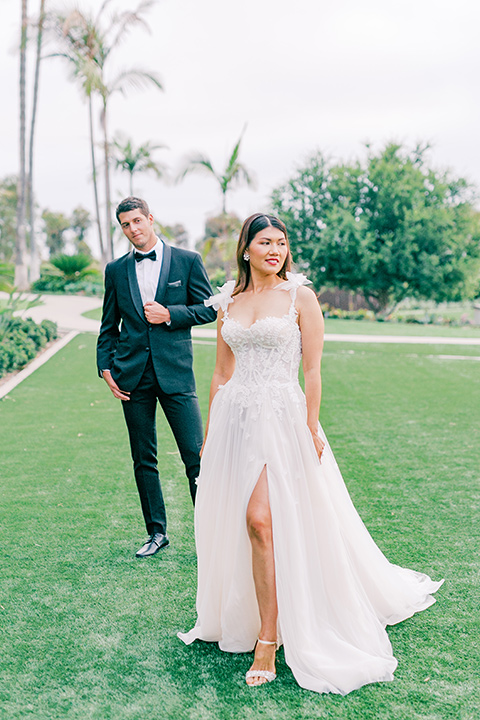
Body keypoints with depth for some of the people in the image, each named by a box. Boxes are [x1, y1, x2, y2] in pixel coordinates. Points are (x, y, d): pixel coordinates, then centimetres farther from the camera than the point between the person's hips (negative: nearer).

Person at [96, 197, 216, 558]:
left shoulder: (187, 260, 3)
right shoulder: (116, 270, 11)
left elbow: (208, 309, 4)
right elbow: (109, 325, 15)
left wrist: (170, 315, -10)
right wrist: (105, 367, 4)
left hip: (175, 372, -3)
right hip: (133, 376, 3)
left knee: (196, 456, -4)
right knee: (144, 460, 9)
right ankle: (157, 532, 21)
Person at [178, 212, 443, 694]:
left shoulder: (299, 297, -2)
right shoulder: (228, 302, 10)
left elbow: (312, 371, -4)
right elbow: (221, 373, 14)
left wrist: (311, 427, -10)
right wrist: (209, 432, 13)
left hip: (281, 416, -5)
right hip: (235, 418, 5)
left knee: (262, 521, -12)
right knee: (232, 523, 9)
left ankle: (268, 640, -2)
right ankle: (237, 620, 29)